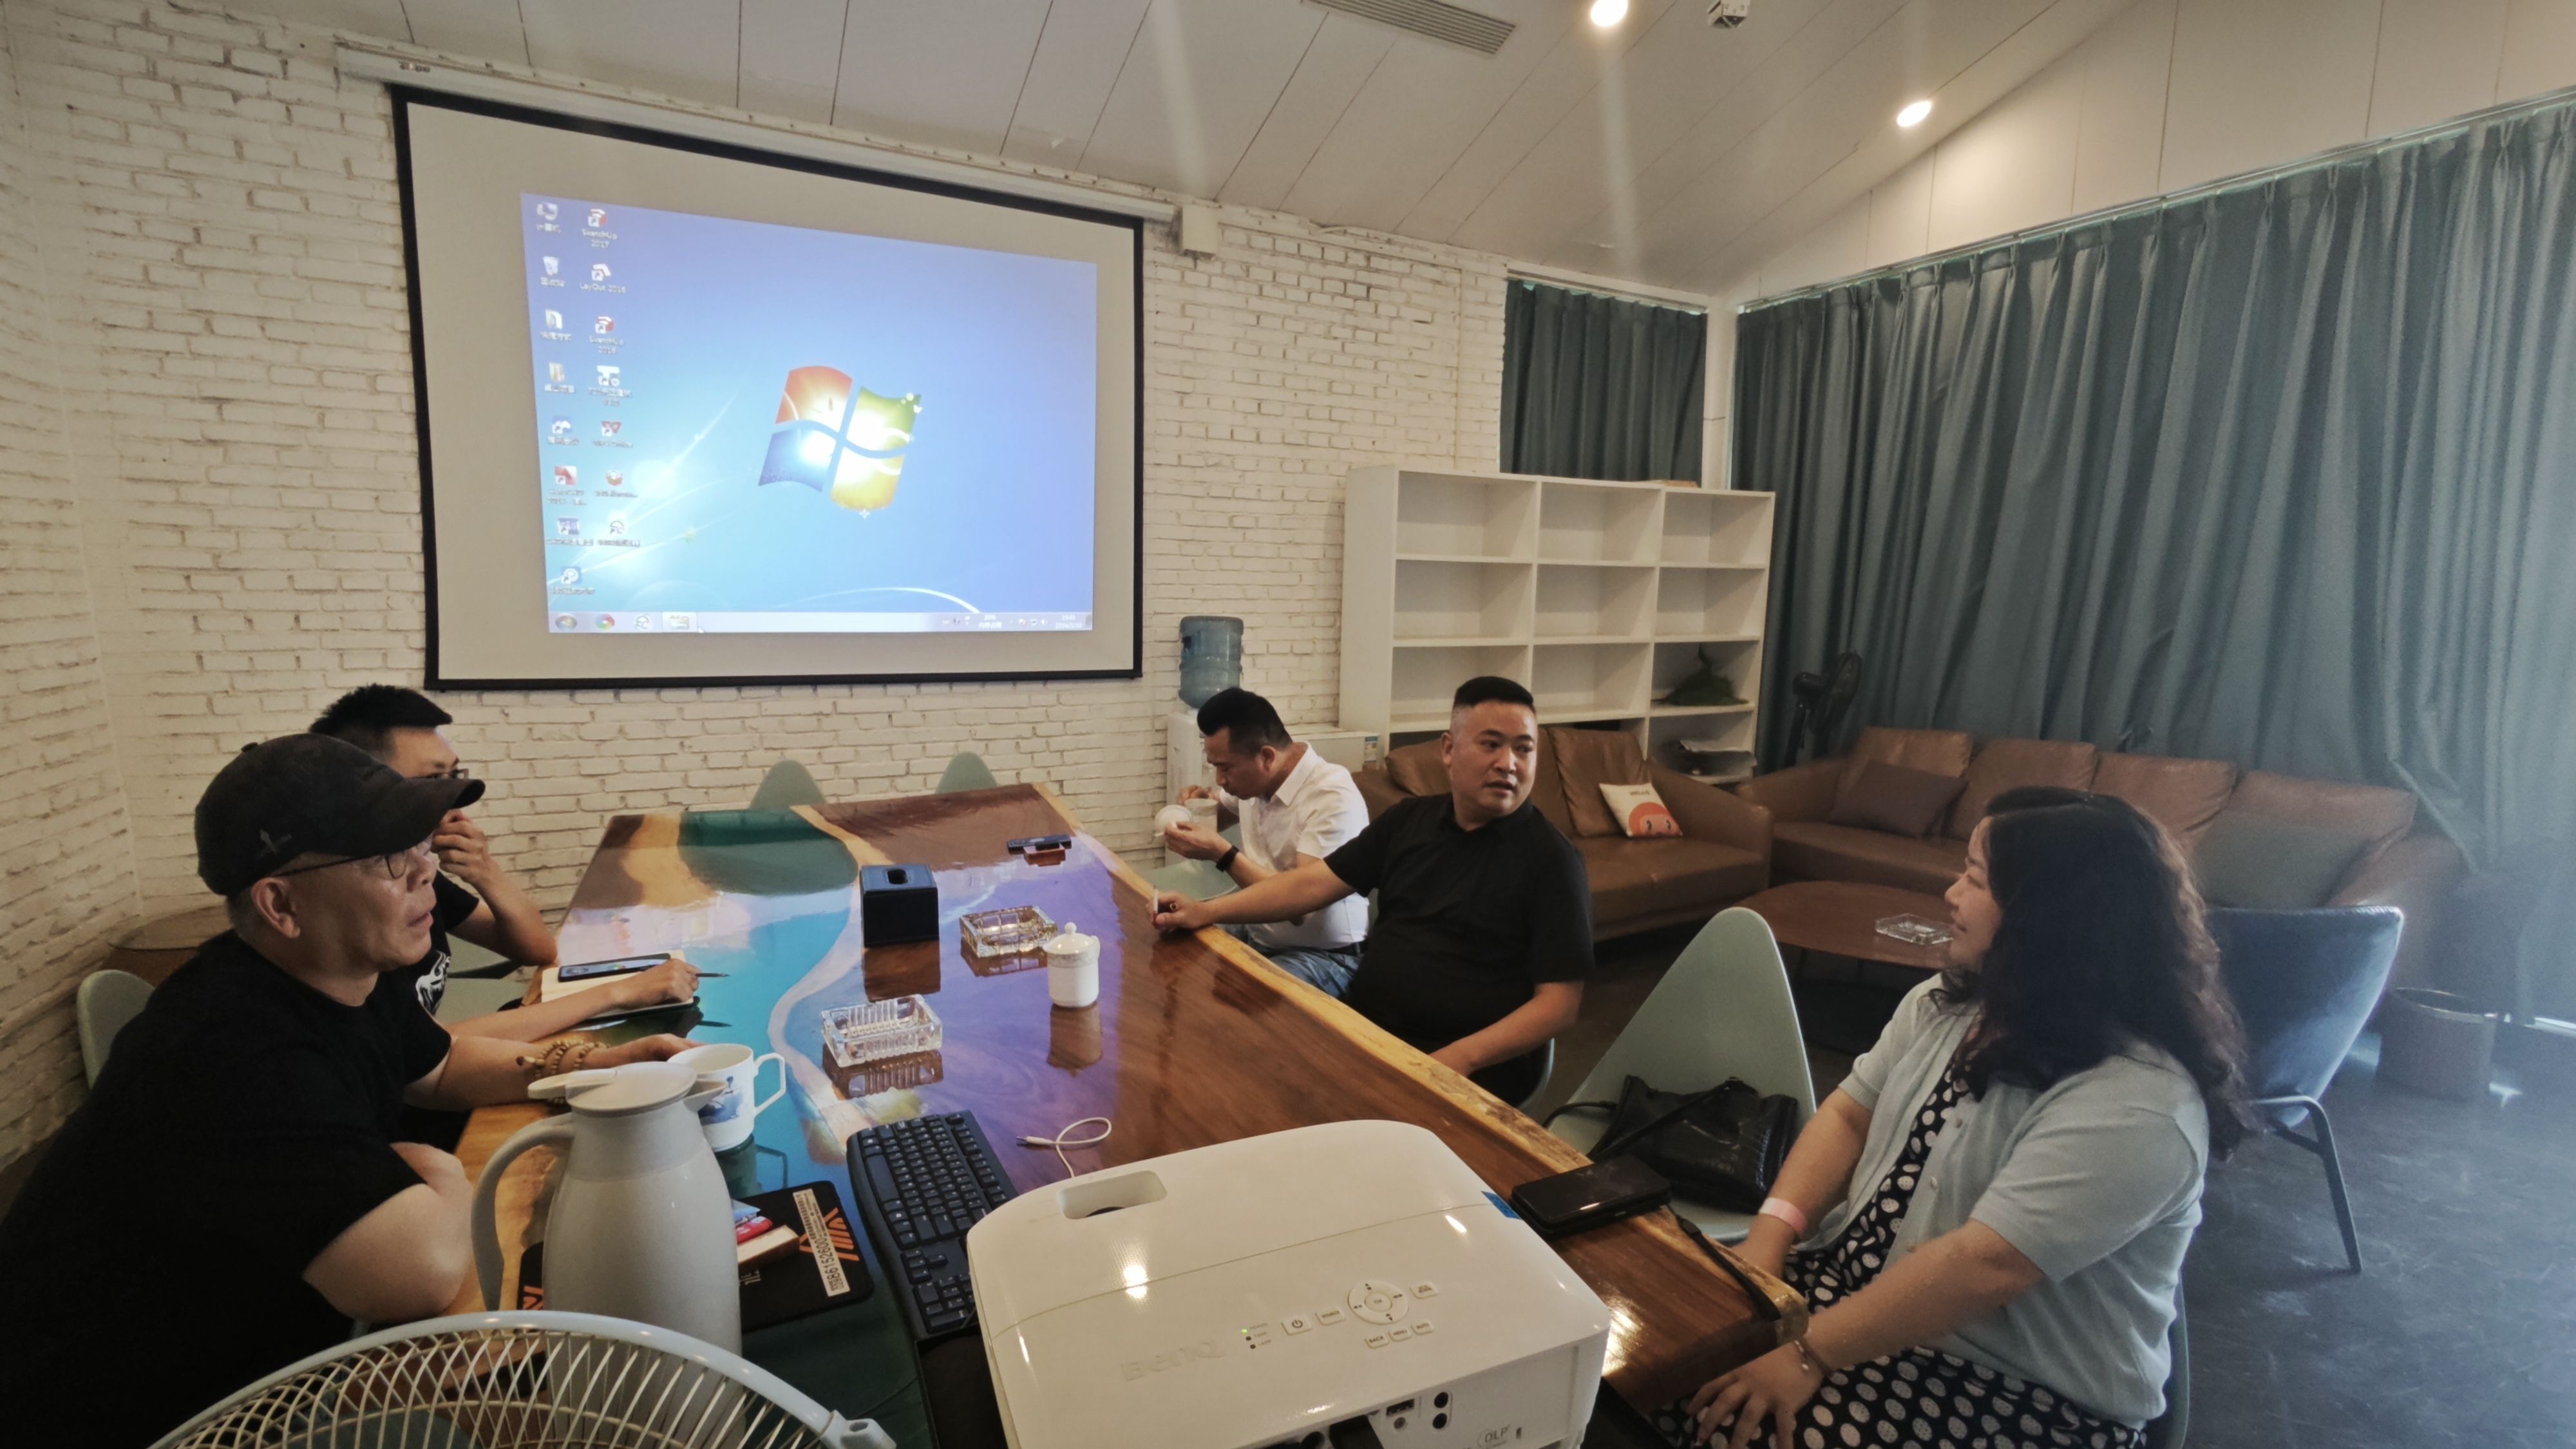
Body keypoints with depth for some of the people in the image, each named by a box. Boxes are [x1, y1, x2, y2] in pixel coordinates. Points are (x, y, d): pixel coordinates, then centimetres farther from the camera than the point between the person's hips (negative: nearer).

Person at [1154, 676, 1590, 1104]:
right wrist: (1207, 912, -7)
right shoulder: (1409, 819, 8)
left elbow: (1560, 1001, -10)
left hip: (1476, 1066, -5)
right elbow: (1314, 882, 5)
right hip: (1366, 1030, 5)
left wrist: (1460, 1059, -24)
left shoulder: (1551, 859, -7)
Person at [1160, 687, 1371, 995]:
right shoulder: (1255, 777, 1)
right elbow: (1220, 812, 26)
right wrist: (1202, 802, 3)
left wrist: (1221, 852, -27)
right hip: (1255, 934, 8)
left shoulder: (1334, 798, -24)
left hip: (1323, 954, -8)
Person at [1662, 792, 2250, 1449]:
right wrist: (1767, 1239, -10)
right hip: (1857, 1281, 7)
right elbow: (1849, 1115, 3)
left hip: (2022, 1395, -6)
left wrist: (1809, 1353, -26)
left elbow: (1984, 1265, -29)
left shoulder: (2135, 1103, -25)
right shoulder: (1946, 1002, 1)